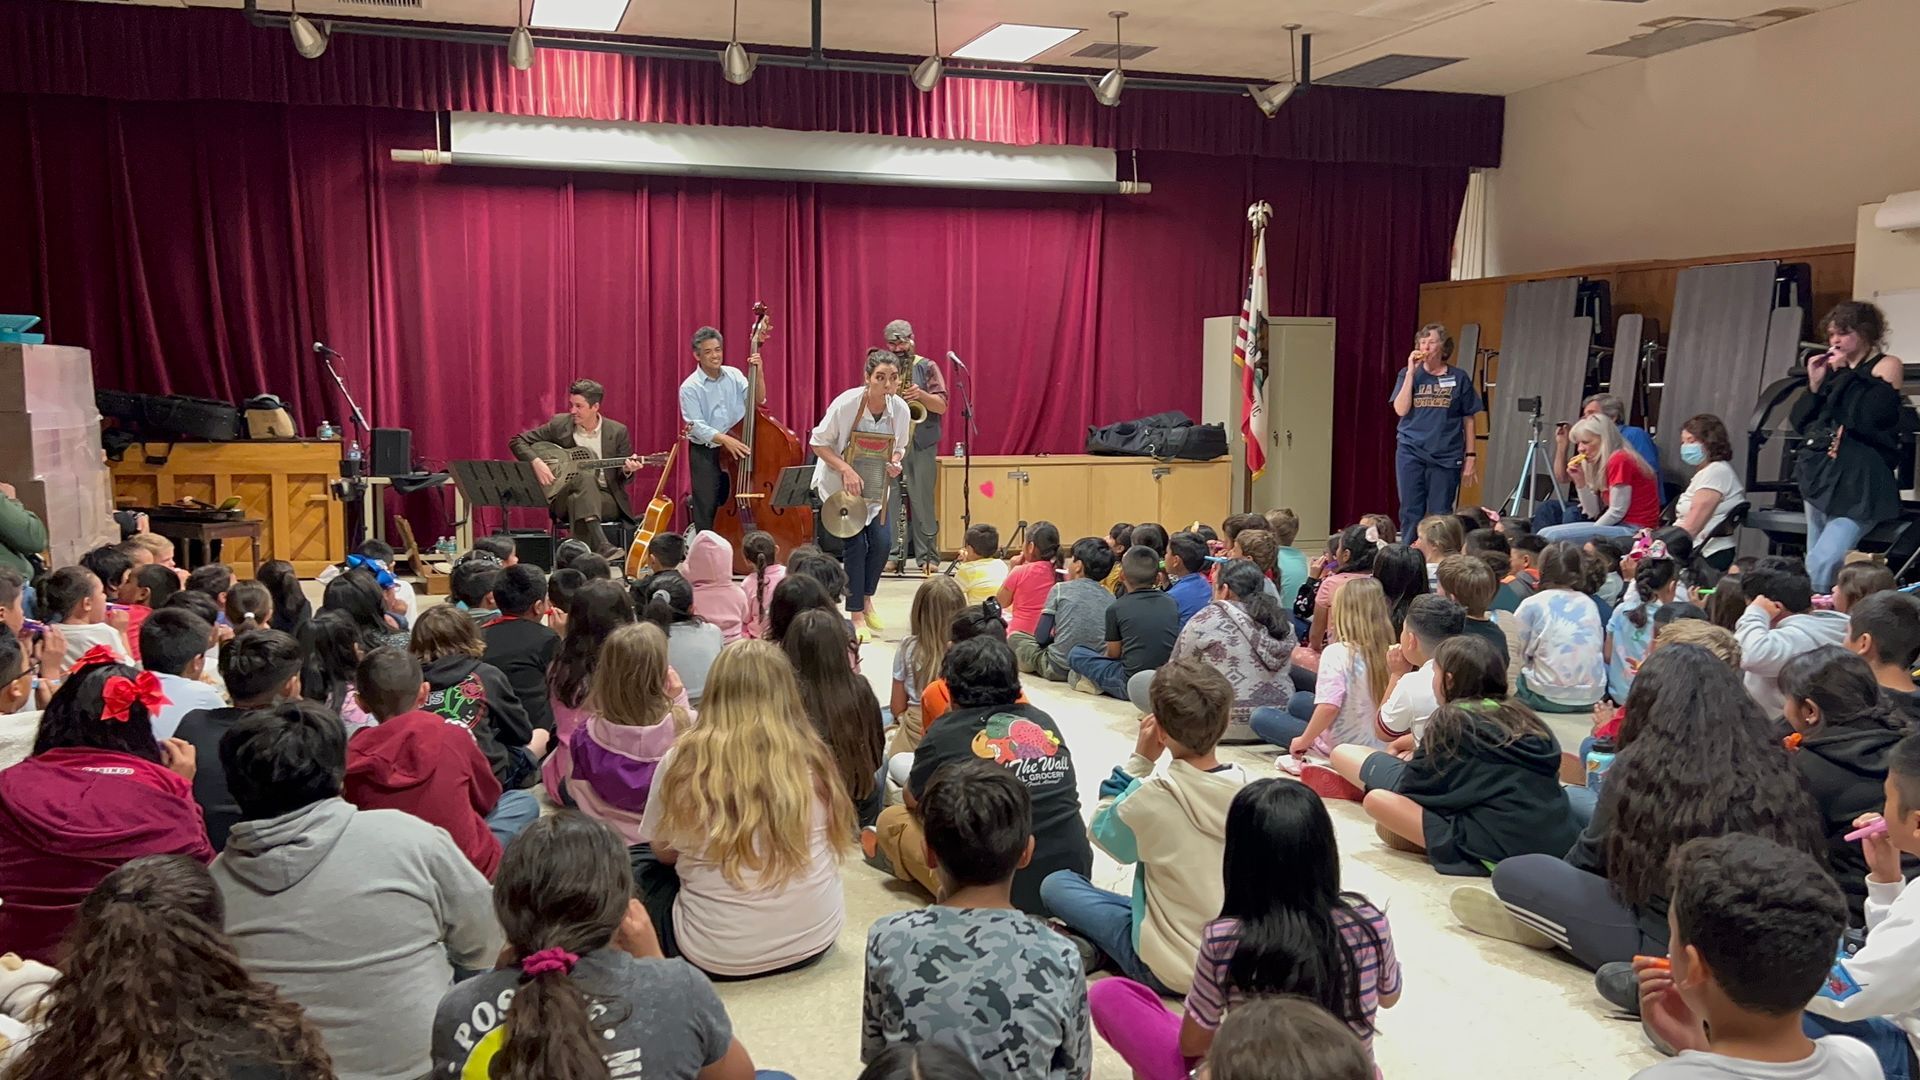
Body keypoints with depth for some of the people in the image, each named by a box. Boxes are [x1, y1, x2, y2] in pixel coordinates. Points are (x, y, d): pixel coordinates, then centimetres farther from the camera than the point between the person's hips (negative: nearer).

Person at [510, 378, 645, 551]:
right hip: (563, 499, 0)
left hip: (606, 499, 0)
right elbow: (516, 441, 5)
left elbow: (621, 480, 9)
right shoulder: (559, 424, 2)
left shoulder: (617, 432, 2)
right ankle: (600, 545, -49)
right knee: (585, 477, -34)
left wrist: (627, 471, -16)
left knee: (578, 501, -34)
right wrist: (536, 462, -13)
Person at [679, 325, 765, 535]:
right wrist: (724, 439, -29)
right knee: (707, 513, -1)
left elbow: (758, 402, -4)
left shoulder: (734, 375, 4)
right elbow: (696, 426, -16)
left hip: (737, 451, 4)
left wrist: (759, 374, -17)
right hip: (705, 454, -3)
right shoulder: (690, 387, -8)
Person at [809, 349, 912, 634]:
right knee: (856, 544, -10)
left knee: (882, 541, -4)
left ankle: (866, 599, 22)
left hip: (875, 487, 4)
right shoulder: (846, 403, -23)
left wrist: (895, 463, -15)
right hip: (839, 484, -4)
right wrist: (846, 469, -26)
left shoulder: (900, 409, -10)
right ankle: (856, 615, 3)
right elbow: (818, 442, -15)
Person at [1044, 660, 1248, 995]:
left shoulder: (1153, 796, -24)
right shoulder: (1245, 788, -10)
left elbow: (1103, 833, -3)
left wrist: (1139, 762, -5)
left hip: (1168, 969, -5)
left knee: (1056, 884, 7)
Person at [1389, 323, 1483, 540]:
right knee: (1410, 513, 3)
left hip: (1446, 456, -1)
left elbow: (1468, 420, 7)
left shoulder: (1459, 378, 3)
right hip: (1411, 453, 1)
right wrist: (1411, 372, -11)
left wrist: (1470, 456, 3)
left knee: (1440, 515, 2)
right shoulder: (1408, 374, 6)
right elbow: (1400, 410, -8)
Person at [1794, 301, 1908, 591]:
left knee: (1823, 563, -21)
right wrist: (1815, 384, -1)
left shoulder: (1886, 365, 0)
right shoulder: (1831, 368, 16)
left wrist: (1845, 374, -7)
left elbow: (1869, 417, -15)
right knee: (1813, 563, 8)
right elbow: (1799, 422, 12)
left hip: (1860, 481, -7)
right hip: (1822, 474, 7)